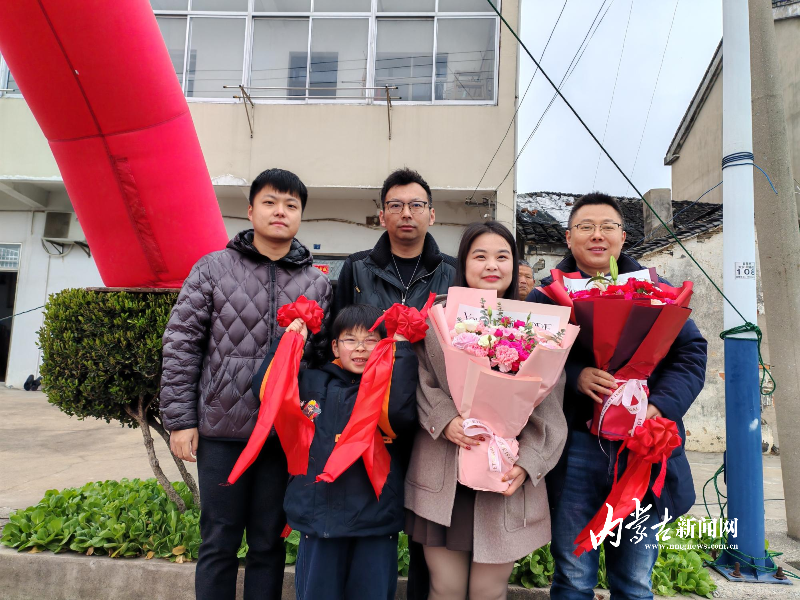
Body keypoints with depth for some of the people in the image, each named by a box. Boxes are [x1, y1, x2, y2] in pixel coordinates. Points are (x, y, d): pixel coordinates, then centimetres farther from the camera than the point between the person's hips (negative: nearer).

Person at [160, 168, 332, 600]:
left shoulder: (317, 284, 5)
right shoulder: (213, 269, 1)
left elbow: (325, 358, 7)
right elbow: (181, 343, 0)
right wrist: (180, 419, -4)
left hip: (284, 434, 1)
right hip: (221, 431, -1)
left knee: (269, 542, 14)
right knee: (219, 541, 11)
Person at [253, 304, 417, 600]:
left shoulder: (391, 385, -1)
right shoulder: (314, 383, 6)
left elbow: (401, 414, -21)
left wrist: (402, 351, -17)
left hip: (376, 518, -1)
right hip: (320, 515, 2)